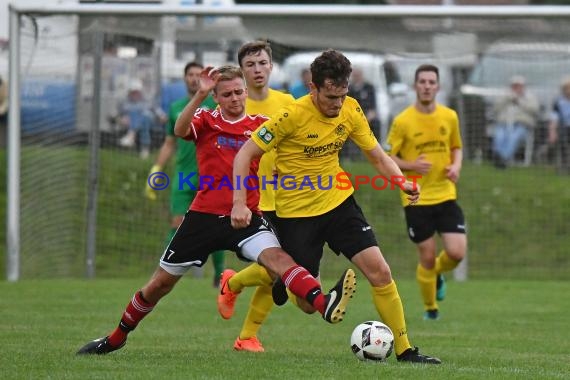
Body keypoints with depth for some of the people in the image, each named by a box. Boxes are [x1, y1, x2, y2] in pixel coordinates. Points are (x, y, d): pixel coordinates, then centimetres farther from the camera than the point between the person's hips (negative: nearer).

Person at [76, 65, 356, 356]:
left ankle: (324, 305, -52)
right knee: (162, 281, 10)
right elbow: (180, 130, -21)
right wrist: (200, 94, -32)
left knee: (275, 255, -30)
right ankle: (116, 338, 30)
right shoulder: (206, 120, 2)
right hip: (204, 215, 1)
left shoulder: (260, 125, 5)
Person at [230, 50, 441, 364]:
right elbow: (245, 155, -15)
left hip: (338, 201, 4)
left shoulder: (351, 110, -6)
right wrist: (239, 203, -25)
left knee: (380, 271, -10)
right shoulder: (293, 115, -21)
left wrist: (402, 181, -18)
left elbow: (377, 155, 3)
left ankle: (404, 350, -1)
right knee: (307, 303, 1)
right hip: (296, 212, -4)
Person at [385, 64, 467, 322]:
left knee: (457, 253, -10)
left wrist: (456, 166, -3)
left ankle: (437, 274, 25)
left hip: (446, 196, 3)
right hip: (416, 200, -3)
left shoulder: (449, 117, 3)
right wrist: (410, 165, -19)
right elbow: (386, 157, -1)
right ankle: (430, 308, 23)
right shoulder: (402, 121, -7)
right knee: (427, 258, 0)